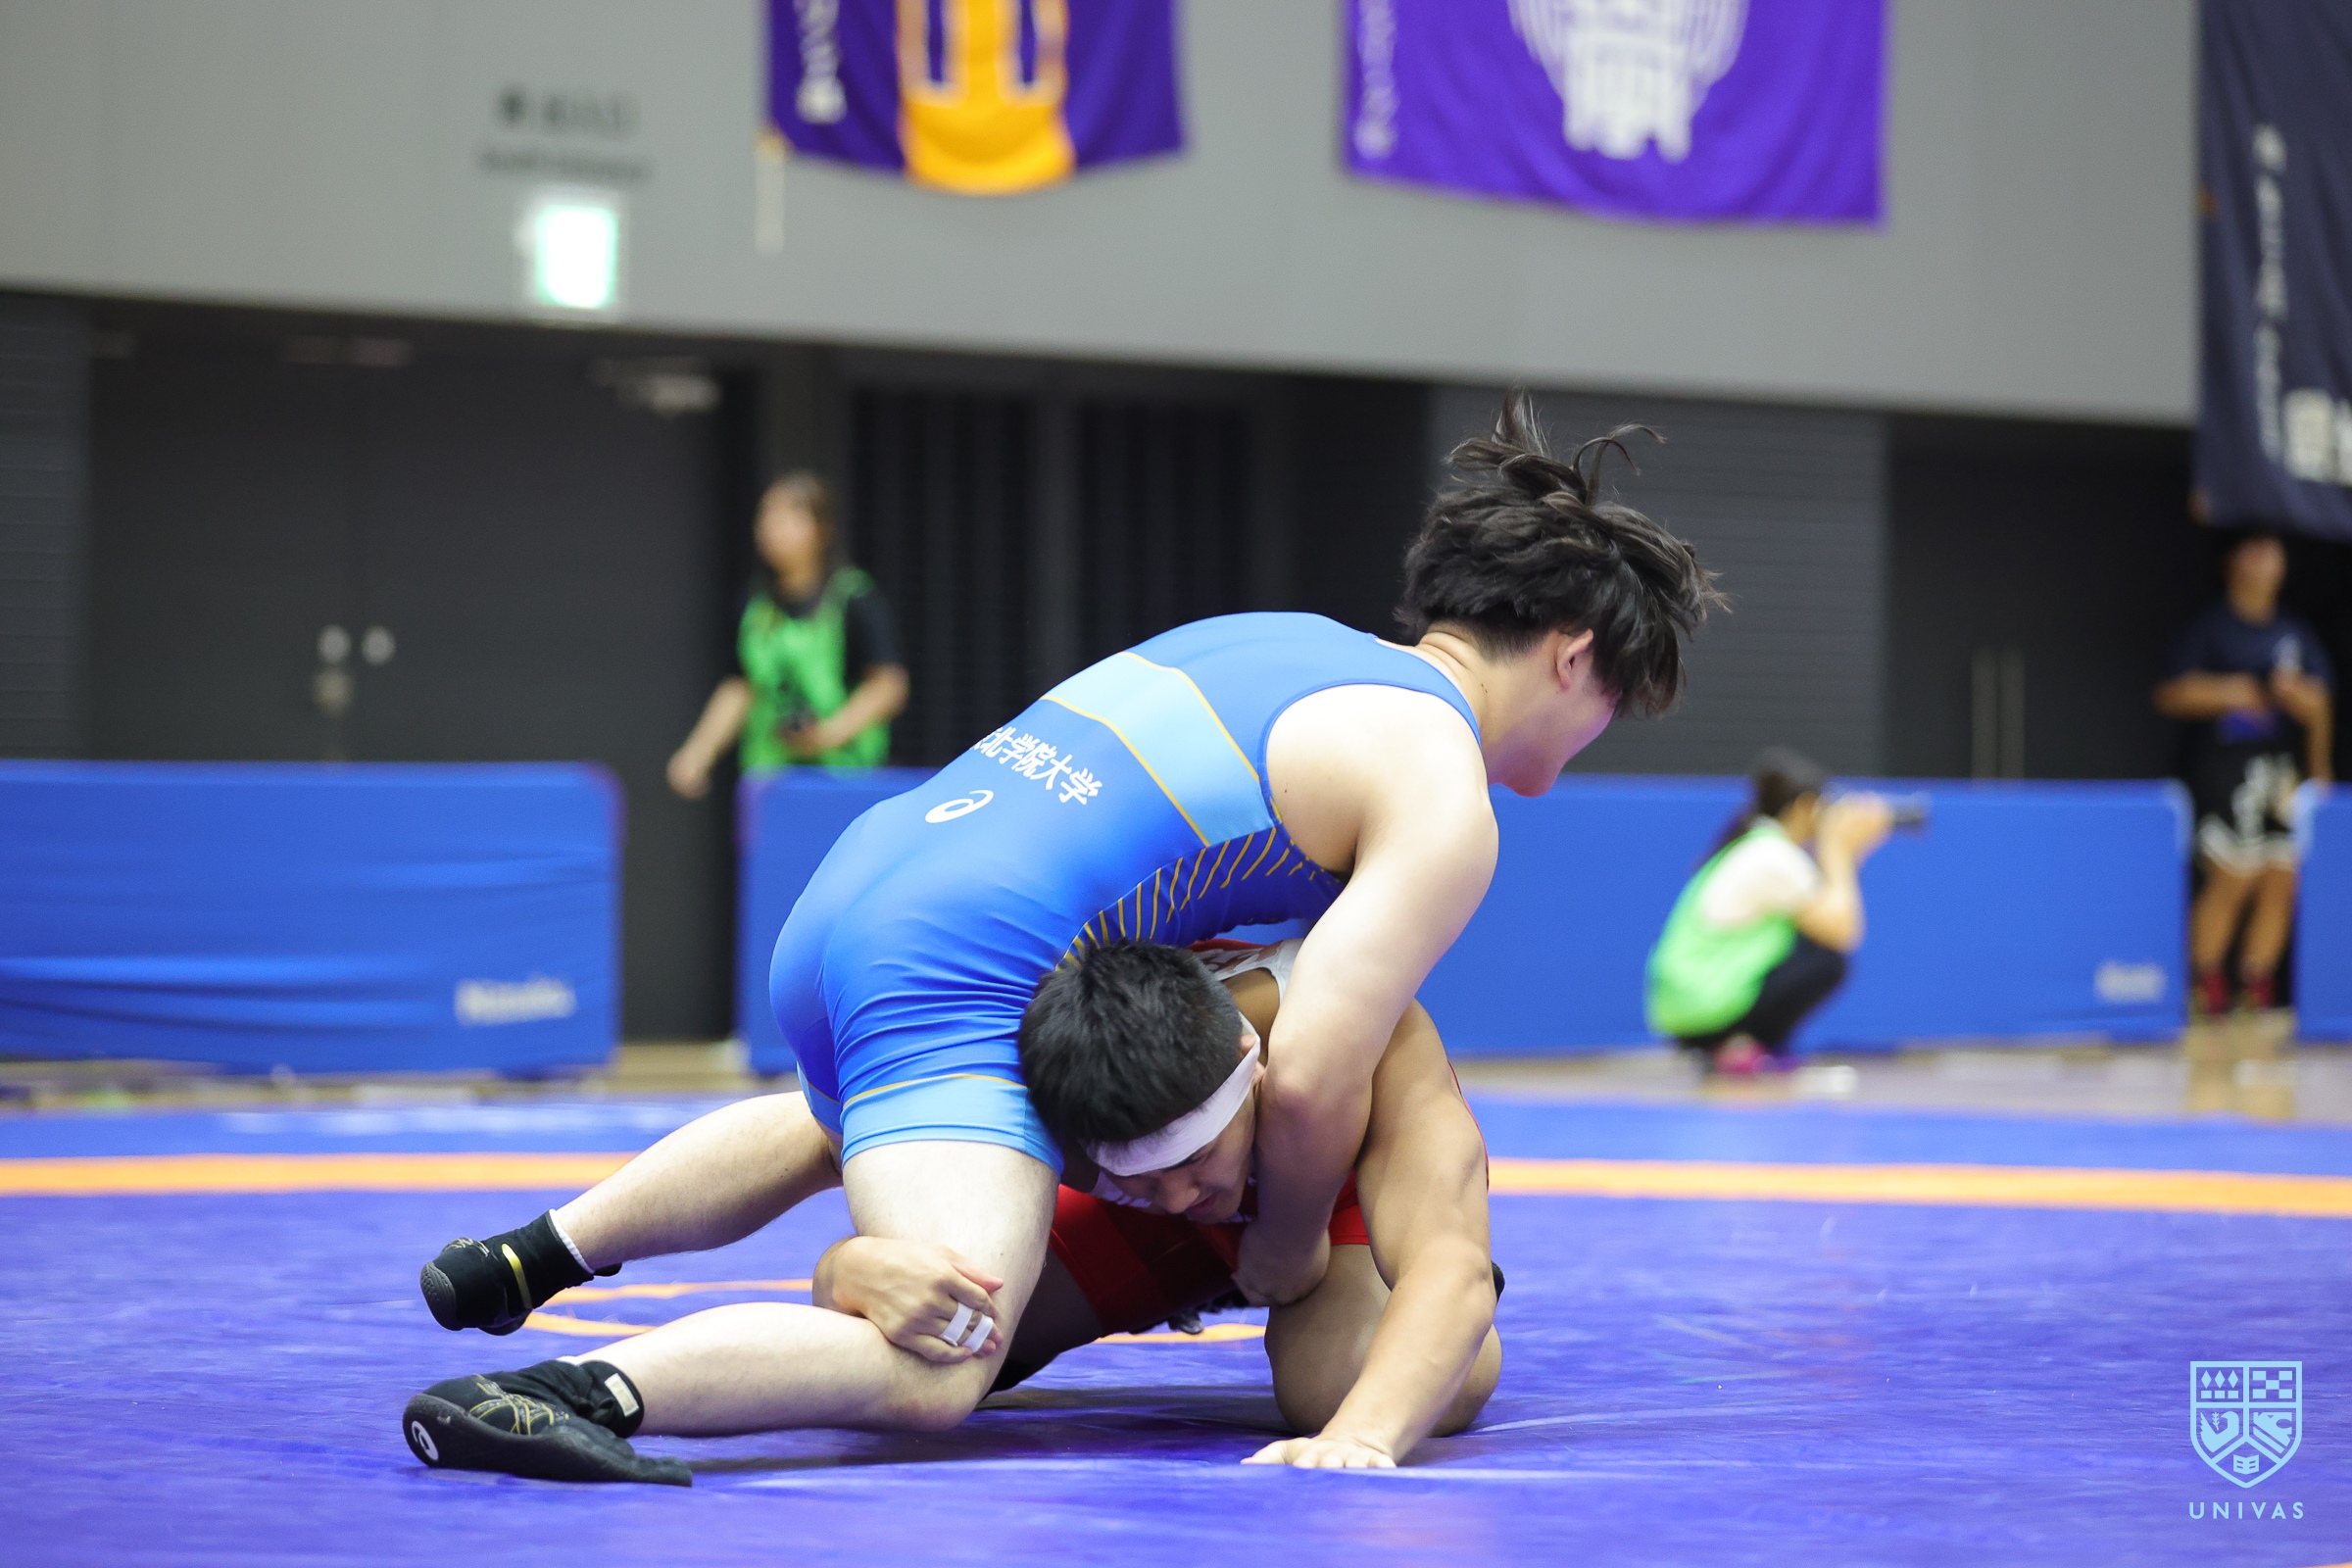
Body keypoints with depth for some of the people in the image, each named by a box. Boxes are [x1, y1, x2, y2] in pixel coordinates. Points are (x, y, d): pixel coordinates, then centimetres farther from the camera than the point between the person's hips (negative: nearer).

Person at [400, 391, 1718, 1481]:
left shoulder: (1275, 640, 22)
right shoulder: (1445, 804, -4)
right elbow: (1313, 1078, -13)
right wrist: (1289, 1248, 6)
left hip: (844, 898, 10)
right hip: (961, 979, -10)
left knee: (851, 1122, 43)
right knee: (936, 1373, -25)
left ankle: (531, 1259, 41)